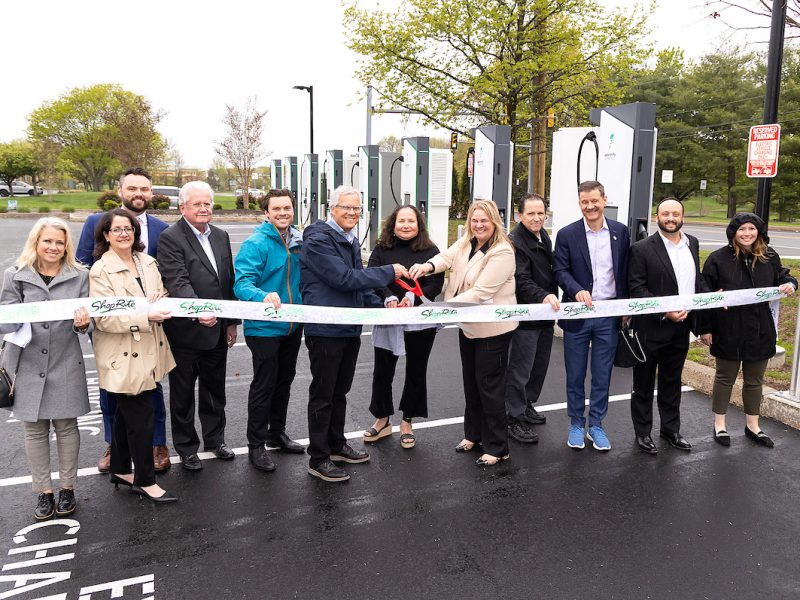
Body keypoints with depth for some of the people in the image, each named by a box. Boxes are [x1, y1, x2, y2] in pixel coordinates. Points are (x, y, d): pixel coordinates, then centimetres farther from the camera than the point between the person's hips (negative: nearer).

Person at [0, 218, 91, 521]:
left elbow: (84, 322, 0)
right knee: (35, 429, 9)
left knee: (66, 426, 8)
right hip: (28, 365, 1)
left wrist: (83, 323, -22)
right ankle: (43, 491, 23)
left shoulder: (80, 276, 0)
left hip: (66, 365, 0)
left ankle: (67, 487, 24)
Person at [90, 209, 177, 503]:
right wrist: (146, 315, -27)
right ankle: (145, 481, 13)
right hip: (123, 358, -6)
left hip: (147, 353, 6)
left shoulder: (147, 262, 8)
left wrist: (159, 302, -10)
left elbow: (163, 295, 14)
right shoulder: (100, 270, -12)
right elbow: (104, 318, -17)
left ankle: (120, 470, 33)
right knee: (141, 419, -1)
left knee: (126, 415, 19)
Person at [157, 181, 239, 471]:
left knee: (214, 389, 19)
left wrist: (232, 322, 11)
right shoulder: (170, 238, -11)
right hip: (185, 330, -6)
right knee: (183, 393, 10)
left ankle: (215, 438, 35)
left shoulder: (221, 236, 9)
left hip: (217, 329, 6)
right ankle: (186, 447, 25)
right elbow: (177, 282, -23)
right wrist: (197, 311, -39)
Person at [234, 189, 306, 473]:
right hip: (264, 327, -7)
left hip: (292, 325, 7)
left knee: (284, 380, 19)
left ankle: (277, 433, 37)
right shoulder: (255, 244, -16)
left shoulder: (298, 242, 5)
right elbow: (242, 284, -25)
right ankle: (256, 444, 18)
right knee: (264, 385, 2)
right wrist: (263, 296, -44)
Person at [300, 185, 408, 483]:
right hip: (325, 330, -9)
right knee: (322, 394, 3)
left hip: (350, 329, 9)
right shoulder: (319, 239, -16)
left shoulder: (351, 241, 14)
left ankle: (337, 444, 35)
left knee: (340, 391, 20)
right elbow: (344, 279, -24)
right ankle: (318, 459, 15)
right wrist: (390, 272, -18)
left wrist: (381, 306, 7)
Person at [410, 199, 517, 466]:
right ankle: (474, 434, 35)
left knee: (489, 384, 0)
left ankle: (497, 447, 13)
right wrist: (429, 265, -35)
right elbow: (447, 256, -12)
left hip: (492, 328, -8)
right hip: (468, 325, 8)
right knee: (470, 380, 18)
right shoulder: (465, 243, 5)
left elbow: (481, 292, -27)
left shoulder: (502, 253, -20)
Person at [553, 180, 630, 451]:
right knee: (575, 375, 9)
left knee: (602, 375, 10)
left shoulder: (620, 231, 3)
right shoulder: (567, 234, -3)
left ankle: (596, 425, 24)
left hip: (609, 315, 1)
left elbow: (625, 272, 7)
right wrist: (577, 290, -24)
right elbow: (560, 270, -6)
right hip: (577, 314, -1)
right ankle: (576, 424, 25)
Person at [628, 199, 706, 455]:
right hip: (651, 328, -5)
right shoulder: (642, 249, -12)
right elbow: (636, 289, -15)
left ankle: (671, 429, 34)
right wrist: (665, 311, -22)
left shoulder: (692, 243, 7)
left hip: (681, 328, 6)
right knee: (644, 383, 9)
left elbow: (697, 279, 18)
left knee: (672, 382, 19)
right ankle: (642, 432, 24)